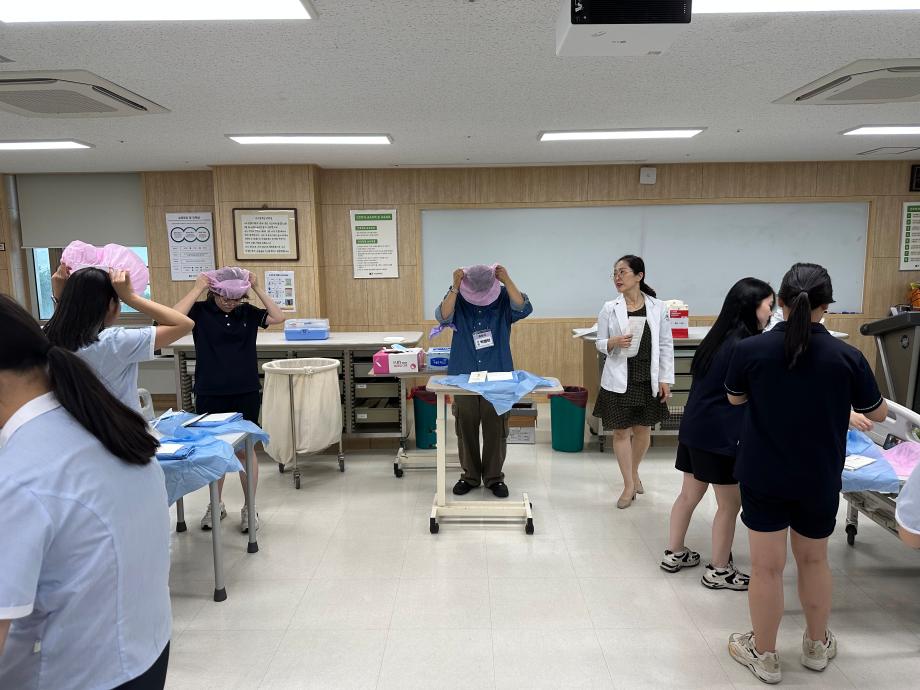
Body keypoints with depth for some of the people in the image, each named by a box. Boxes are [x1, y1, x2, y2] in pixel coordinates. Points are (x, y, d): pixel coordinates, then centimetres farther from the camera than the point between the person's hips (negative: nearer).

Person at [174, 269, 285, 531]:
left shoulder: (247, 312, 1)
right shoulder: (200, 311, -4)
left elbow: (278, 317, -10)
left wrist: (258, 288, -10)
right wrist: (196, 290, -16)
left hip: (246, 394, 0)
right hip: (210, 394, 0)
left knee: (245, 450, 8)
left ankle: (249, 507, 20)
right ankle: (215, 505, 31)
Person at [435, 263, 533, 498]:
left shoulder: (503, 297, -3)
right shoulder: (458, 298, -3)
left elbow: (524, 309, -21)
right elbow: (443, 317, -20)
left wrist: (507, 281, -27)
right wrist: (455, 287, -29)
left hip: (498, 376, -1)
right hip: (464, 376, 1)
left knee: (496, 429, 7)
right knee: (466, 429, 10)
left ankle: (494, 477, 22)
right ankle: (469, 476, 26)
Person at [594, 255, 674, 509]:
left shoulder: (657, 308, -3)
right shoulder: (609, 309, -4)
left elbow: (666, 346, 1)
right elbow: (600, 343, 3)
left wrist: (665, 379, -2)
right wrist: (614, 342, -19)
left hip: (648, 379, 1)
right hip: (619, 379, -1)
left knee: (643, 430, 13)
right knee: (621, 431, 3)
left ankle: (634, 471, 38)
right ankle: (629, 485, 16)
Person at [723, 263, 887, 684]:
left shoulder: (750, 350, -14)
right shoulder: (847, 356, -13)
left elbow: (735, 399, 5)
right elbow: (878, 414, 3)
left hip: (763, 477, -1)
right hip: (819, 480, 2)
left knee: (766, 567, 9)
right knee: (814, 561, 22)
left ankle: (764, 656, 25)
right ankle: (817, 646, 41)